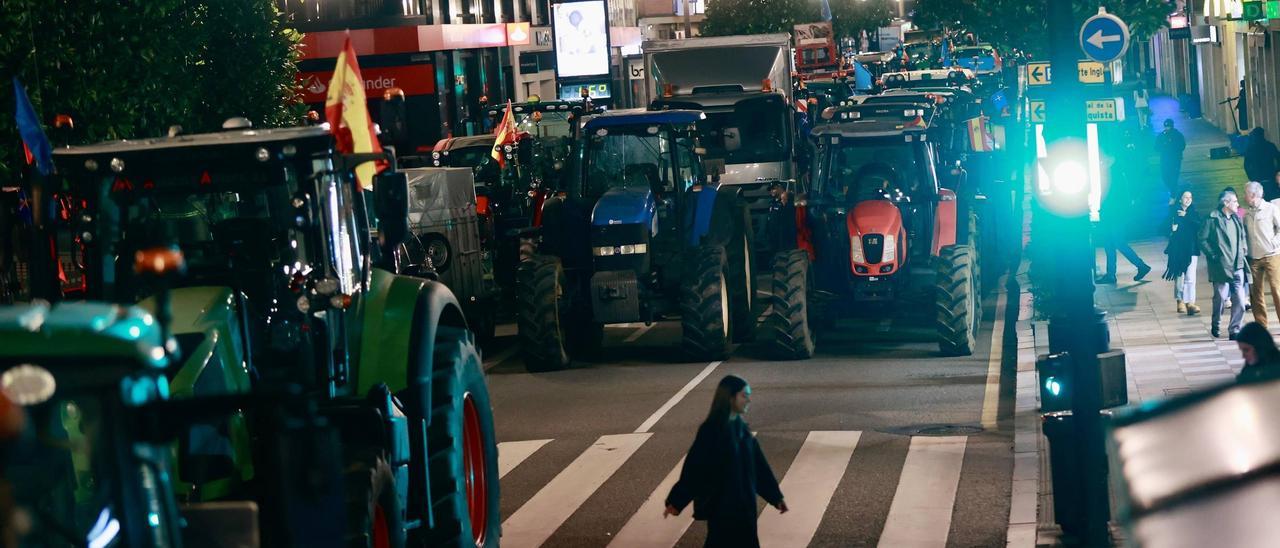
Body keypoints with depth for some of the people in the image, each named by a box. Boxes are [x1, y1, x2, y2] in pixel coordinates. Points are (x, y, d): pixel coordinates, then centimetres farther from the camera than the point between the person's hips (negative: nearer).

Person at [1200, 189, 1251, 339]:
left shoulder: (1237, 219, 14)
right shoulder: (1212, 219, -7)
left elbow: (1243, 237, 25)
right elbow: (1202, 239, -8)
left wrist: (1244, 251, 9)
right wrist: (1213, 255, -10)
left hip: (1237, 266, 6)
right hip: (1221, 266, -6)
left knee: (1240, 300, -1)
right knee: (1221, 297, 0)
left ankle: (1234, 330, 8)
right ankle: (1215, 325, 23)